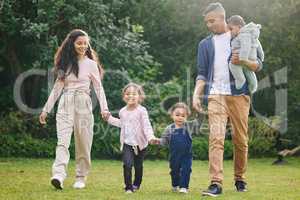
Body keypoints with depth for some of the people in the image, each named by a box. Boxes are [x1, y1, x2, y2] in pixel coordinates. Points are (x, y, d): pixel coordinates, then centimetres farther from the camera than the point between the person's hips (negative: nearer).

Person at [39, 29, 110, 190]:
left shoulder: (91, 64, 5)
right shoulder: (65, 63, 12)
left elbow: (98, 87, 2)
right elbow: (57, 87, 14)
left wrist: (104, 108, -13)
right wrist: (46, 109, 12)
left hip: (83, 104, -1)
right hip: (65, 104, 1)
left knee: (83, 143, 2)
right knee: (63, 140, -13)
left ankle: (81, 178, 13)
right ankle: (58, 176, -26)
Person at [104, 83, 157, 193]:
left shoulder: (142, 110, -10)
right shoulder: (122, 111, 6)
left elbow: (146, 125, -14)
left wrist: (150, 136, -30)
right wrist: (110, 119, 27)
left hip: (140, 143, -2)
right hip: (127, 143, 2)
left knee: (138, 166, 11)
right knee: (127, 164, -15)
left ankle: (136, 184, 32)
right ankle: (128, 187, -8)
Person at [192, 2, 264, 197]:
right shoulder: (205, 44, 17)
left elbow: (259, 64, 8)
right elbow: (202, 74, 14)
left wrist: (242, 61, -13)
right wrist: (196, 95, -2)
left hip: (239, 94, -1)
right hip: (216, 95, 1)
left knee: (241, 140, 2)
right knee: (216, 138, -15)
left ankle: (240, 179, 18)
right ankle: (216, 183, -21)